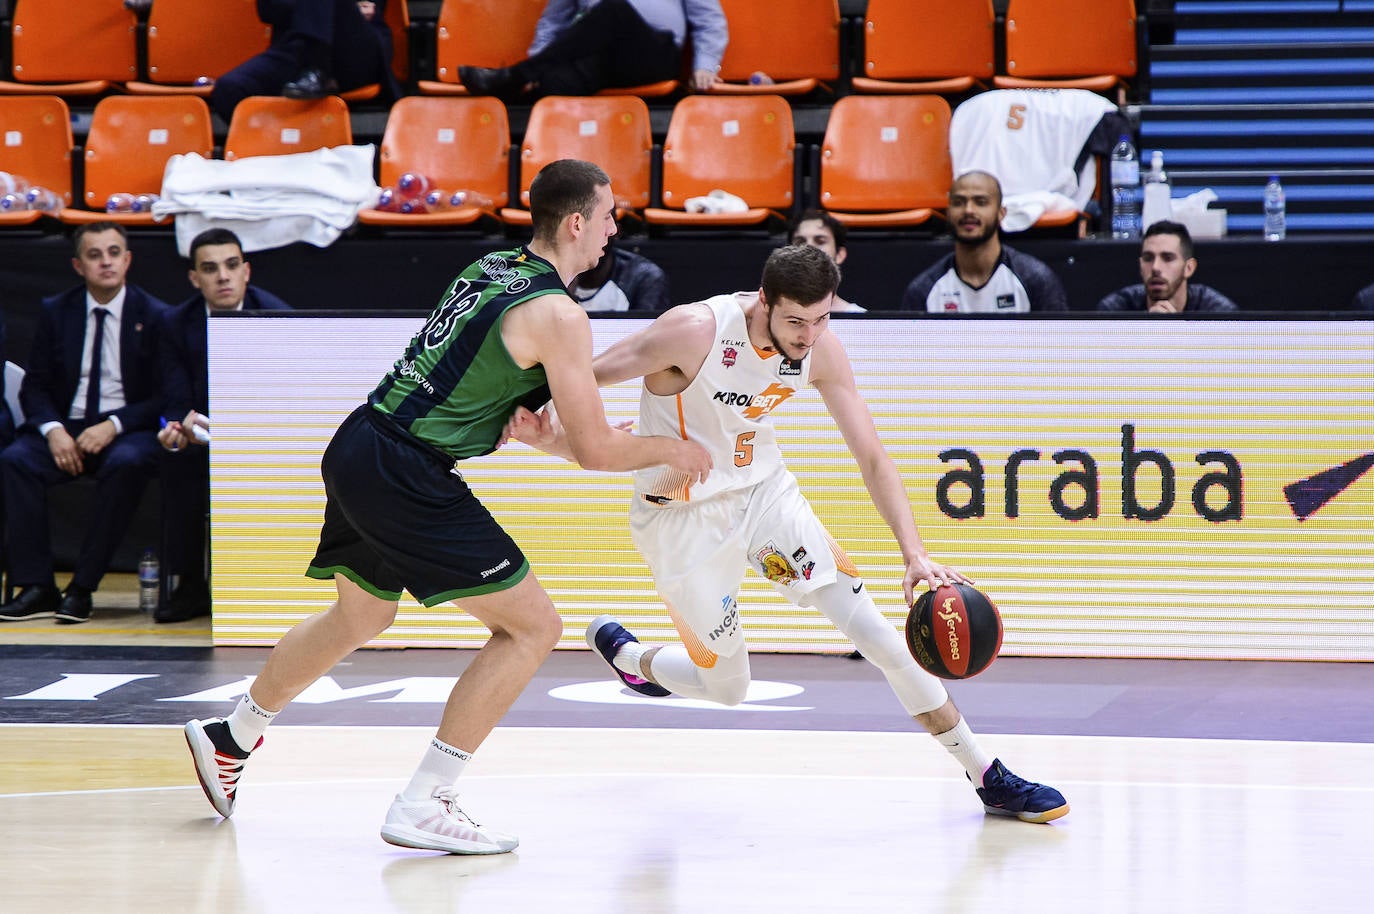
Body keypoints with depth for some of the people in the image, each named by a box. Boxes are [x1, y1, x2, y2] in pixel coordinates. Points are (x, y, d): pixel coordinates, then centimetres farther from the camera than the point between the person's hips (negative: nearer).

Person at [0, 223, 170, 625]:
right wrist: (53, 430, -14)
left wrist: (114, 426, -19)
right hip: (67, 427, 3)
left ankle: (82, 588, -32)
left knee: (127, 464, -38)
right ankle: (37, 588, -28)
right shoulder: (56, 313, 10)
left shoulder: (155, 317, 1)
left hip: (127, 432, -3)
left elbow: (164, 396, -3)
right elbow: (35, 386, 7)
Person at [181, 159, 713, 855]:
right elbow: (593, 449, -9)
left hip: (356, 451, 9)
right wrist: (669, 451, 6)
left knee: (360, 617, 32)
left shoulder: (490, 268, 13)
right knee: (532, 626, -4)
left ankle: (229, 739, 47)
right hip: (404, 476, -9)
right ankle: (422, 806, -6)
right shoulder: (558, 313, -12)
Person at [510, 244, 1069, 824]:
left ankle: (988, 778, 1)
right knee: (728, 687, 5)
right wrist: (547, 434, -44)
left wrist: (914, 554, -20)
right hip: (682, 516, -4)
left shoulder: (820, 349, -13)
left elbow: (872, 458, -8)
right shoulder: (696, 331, -28)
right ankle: (623, 653, 37)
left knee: (878, 634, -7)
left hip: (764, 490, 4)